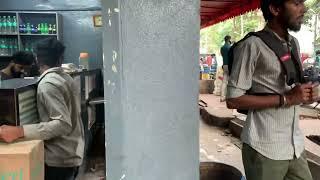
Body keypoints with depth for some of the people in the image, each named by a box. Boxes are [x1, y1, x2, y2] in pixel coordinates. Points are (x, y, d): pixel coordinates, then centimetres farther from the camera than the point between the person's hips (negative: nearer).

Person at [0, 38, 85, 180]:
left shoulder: (47, 84, -19)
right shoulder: (66, 78, 6)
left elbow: (63, 124, -27)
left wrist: (19, 131, -31)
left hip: (60, 159, -8)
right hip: (73, 153, 8)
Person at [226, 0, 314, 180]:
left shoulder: (294, 43, 11)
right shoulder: (253, 45, -15)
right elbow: (233, 100, -17)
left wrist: (306, 94, -2)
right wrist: (285, 98, -20)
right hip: (265, 149, -7)